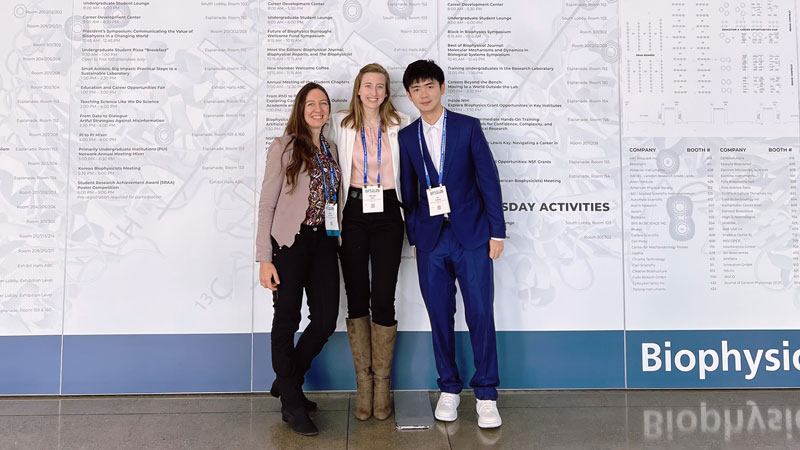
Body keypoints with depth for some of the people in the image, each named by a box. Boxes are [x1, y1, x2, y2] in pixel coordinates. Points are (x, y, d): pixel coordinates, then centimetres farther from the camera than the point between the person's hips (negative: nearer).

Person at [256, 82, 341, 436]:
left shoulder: (331, 150, 14)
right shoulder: (284, 148, -1)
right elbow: (267, 204, -4)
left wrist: (338, 240, 7)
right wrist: (264, 259, -10)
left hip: (324, 242, 5)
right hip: (290, 243, -5)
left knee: (326, 321, 5)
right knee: (287, 321, 3)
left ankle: (287, 382, 29)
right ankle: (292, 405, 19)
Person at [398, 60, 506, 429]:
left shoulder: (468, 127, 2)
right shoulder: (406, 137, 9)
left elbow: (488, 179, 0)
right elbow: (408, 191, 12)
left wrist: (497, 231, -4)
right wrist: (413, 236, 10)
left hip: (471, 235, -2)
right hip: (430, 238, 2)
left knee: (480, 314, -3)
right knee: (440, 316, 7)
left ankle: (486, 394, 10)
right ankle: (449, 388, 22)